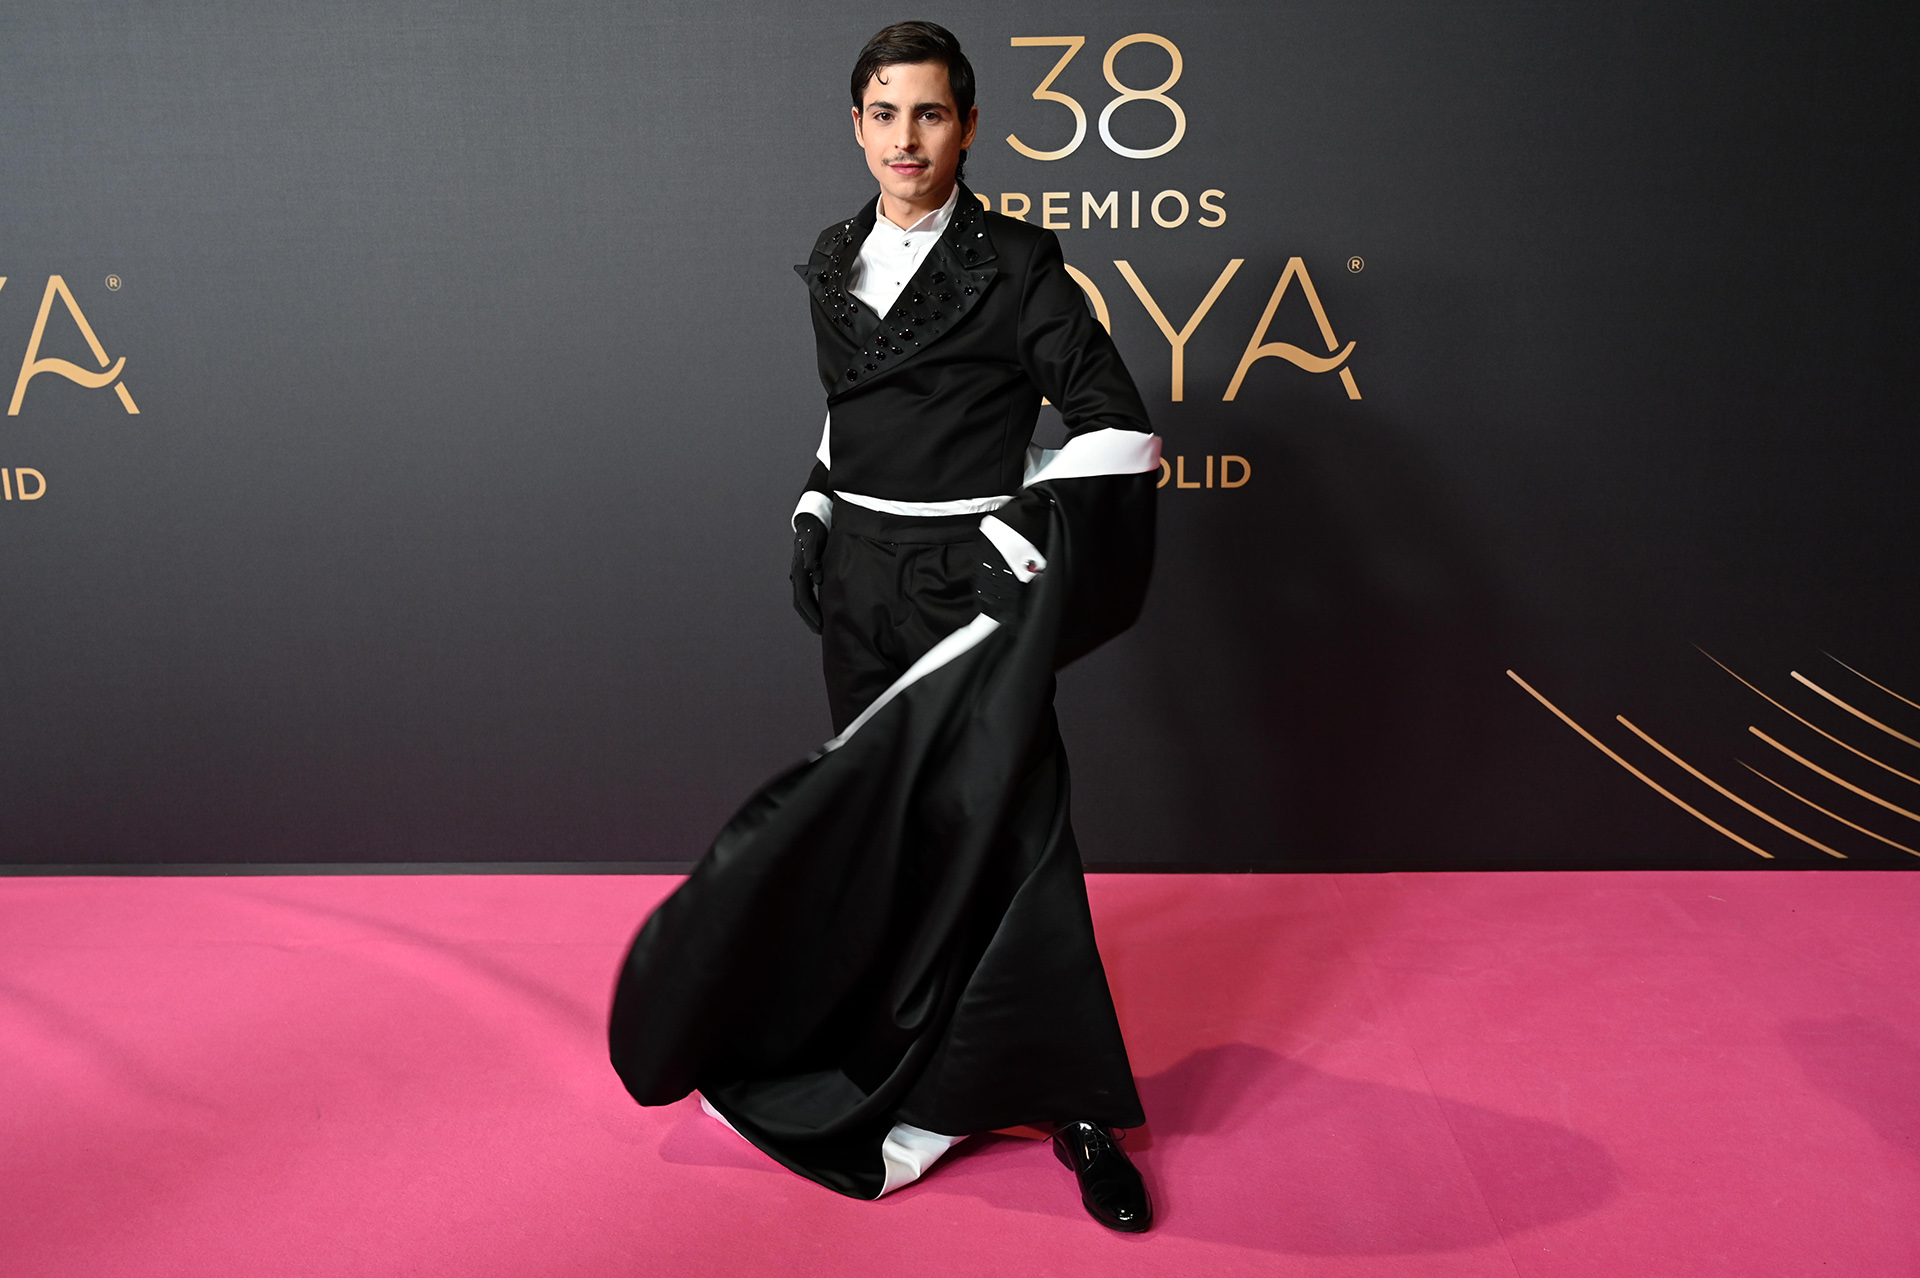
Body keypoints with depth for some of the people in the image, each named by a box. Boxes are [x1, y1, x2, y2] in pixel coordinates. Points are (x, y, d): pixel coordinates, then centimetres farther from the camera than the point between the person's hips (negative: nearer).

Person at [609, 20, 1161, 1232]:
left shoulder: (1013, 261, -8)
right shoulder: (833, 261, 10)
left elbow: (1115, 424, -11)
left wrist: (1029, 543, -16)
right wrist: (816, 522, 14)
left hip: (971, 584, -6)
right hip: (858, 578, 6)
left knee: (1006, 823, -9)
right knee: (877, 818, 15)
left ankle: (1079, 1107, 3)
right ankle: (891, 1047, 36)